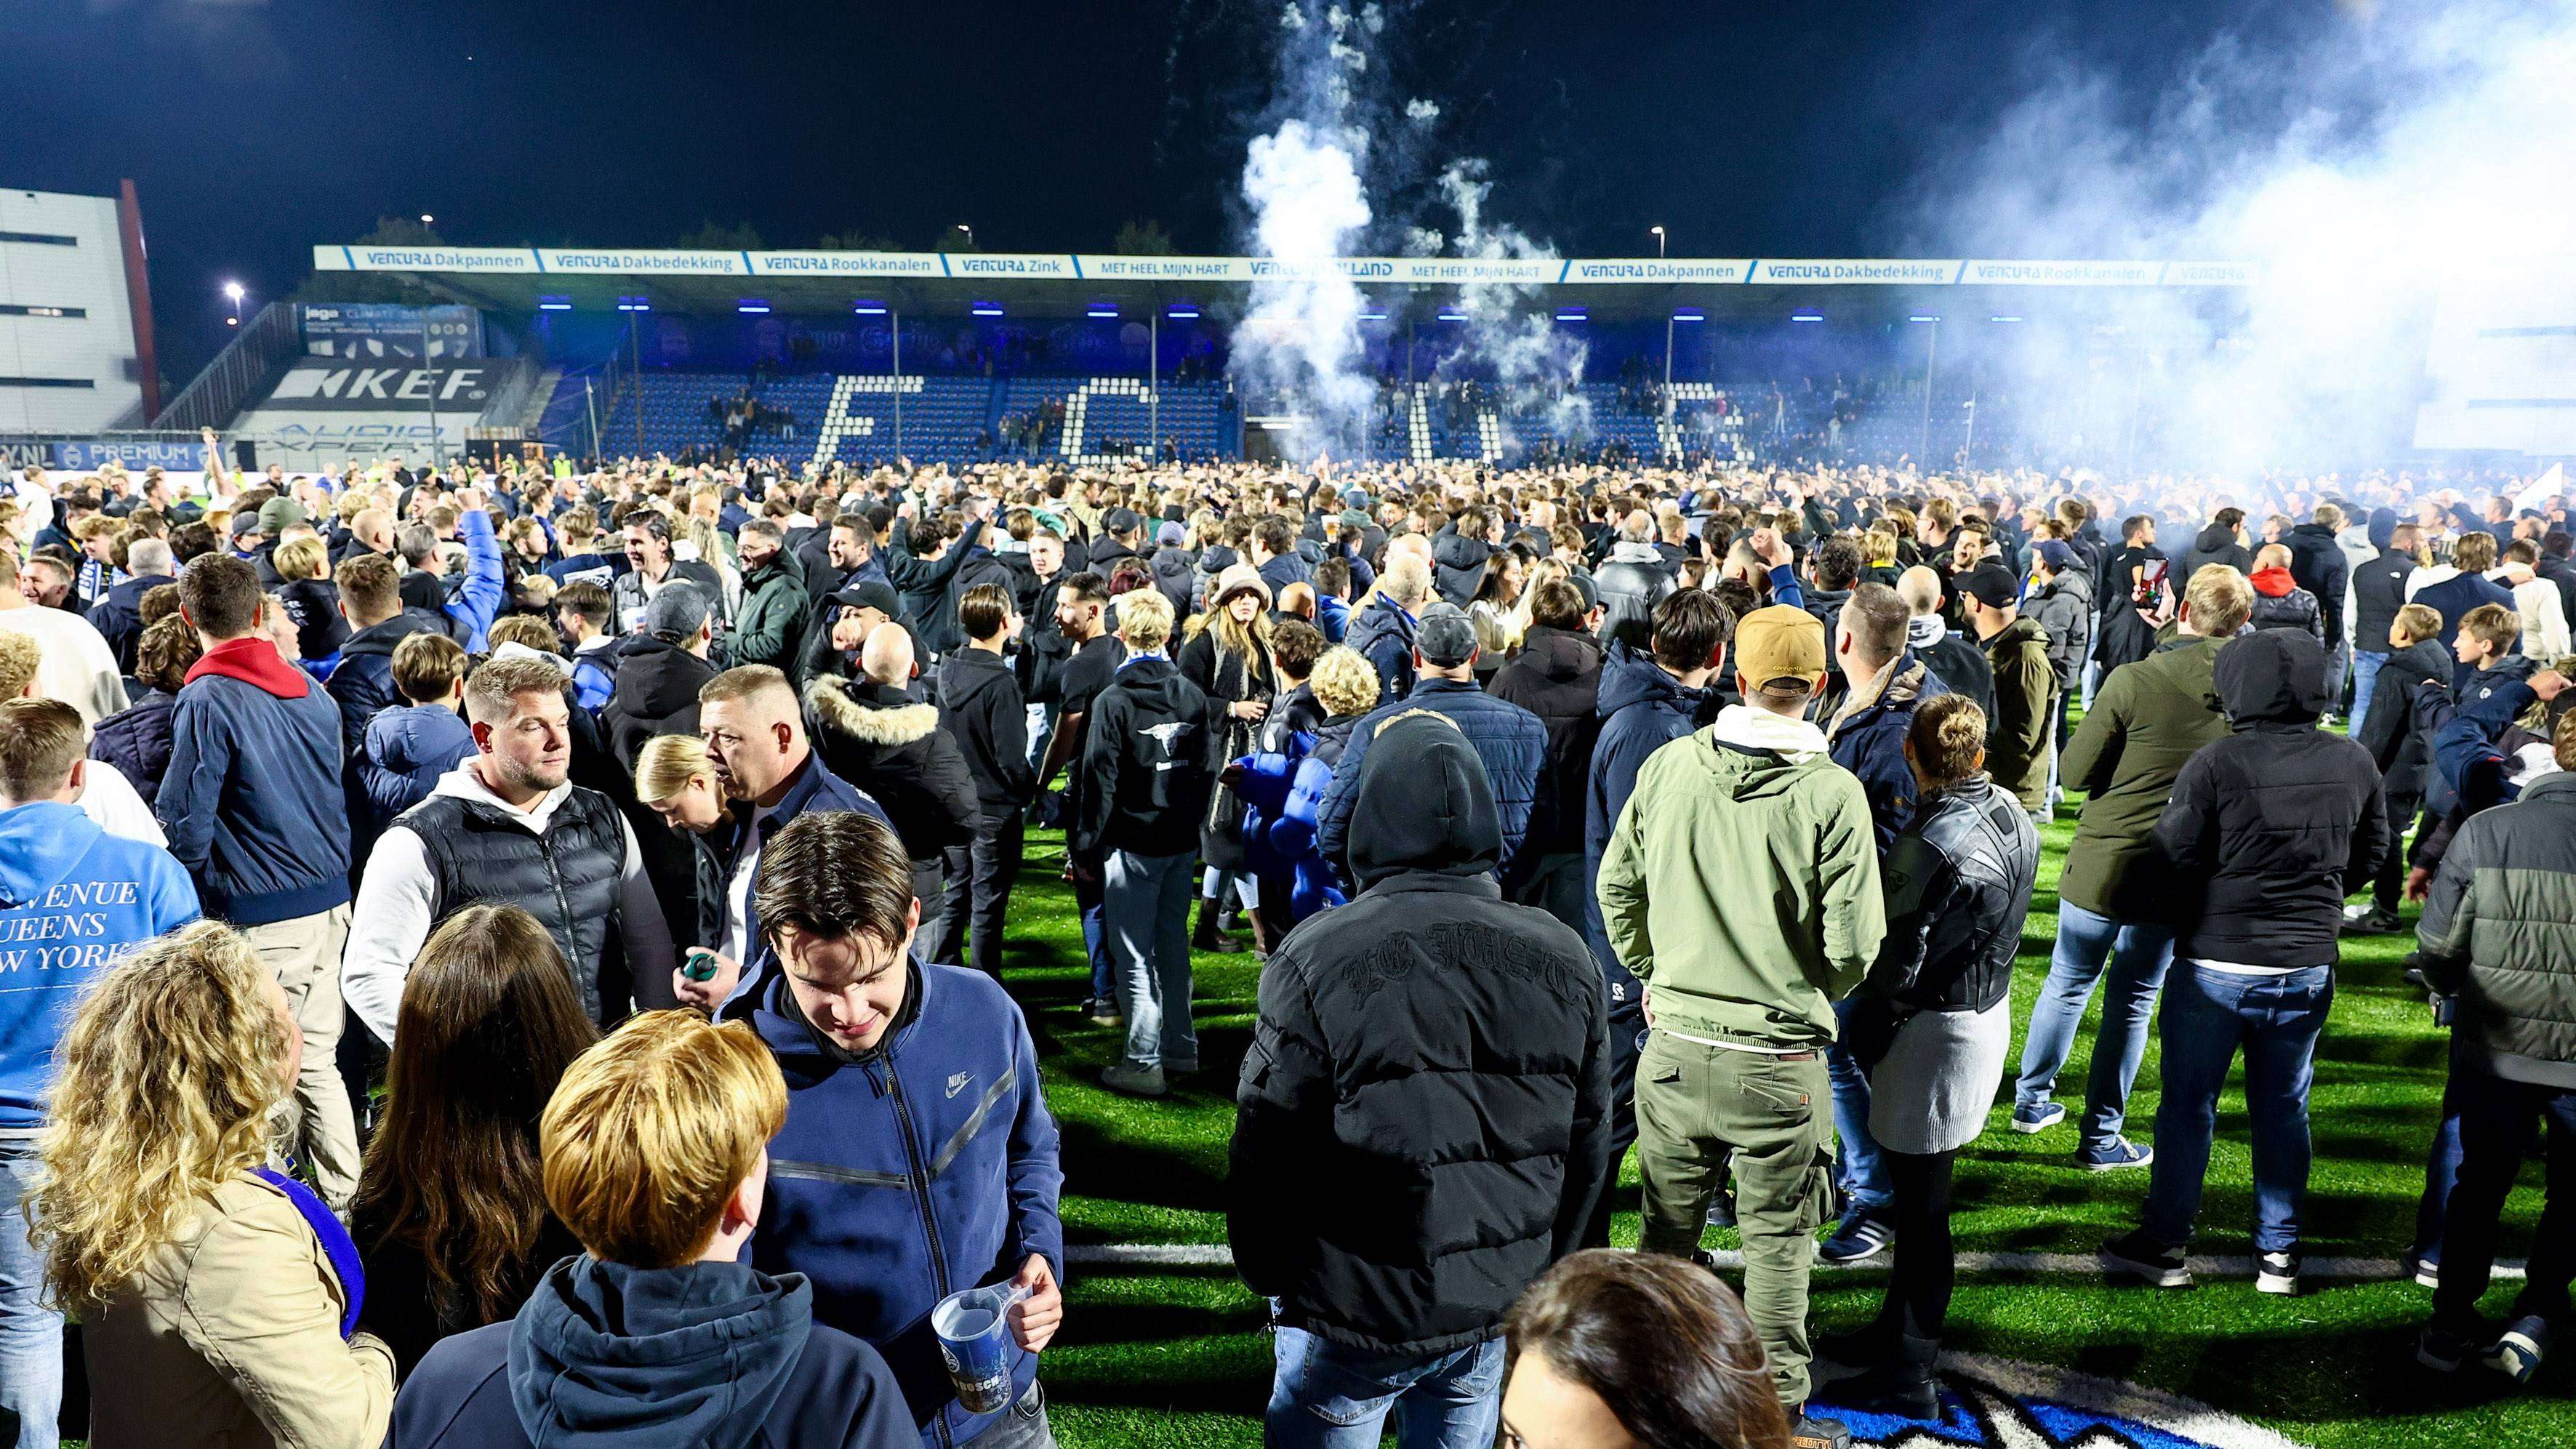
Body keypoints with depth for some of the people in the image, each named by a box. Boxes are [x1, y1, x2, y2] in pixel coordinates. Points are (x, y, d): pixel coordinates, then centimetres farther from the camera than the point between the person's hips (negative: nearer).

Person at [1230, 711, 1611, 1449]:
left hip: (1352, 1319, -3)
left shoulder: (1319, 959, -19)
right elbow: (1588, 1149, 4)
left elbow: (1265, 1152, -13)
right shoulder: (1564, 960, -5)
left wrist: (1268, 1276, 4)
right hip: (1496, 1320, 4)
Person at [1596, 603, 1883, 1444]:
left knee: (1667, 1227, 18)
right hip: (1779, 1057, -3)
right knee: (1777, 1241, 12)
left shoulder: (1668, 766, -4)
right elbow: (1853, 942, -13)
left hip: (1675, 1045, 3)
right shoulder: (1831, 792, -14)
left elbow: (1616, 885, 6)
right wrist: (1810, 992, 8)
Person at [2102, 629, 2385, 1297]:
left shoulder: (2216, 764, -18)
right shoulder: (2354, 764, -2)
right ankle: (2279, 1253, 24)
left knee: (2188, 1104, 8)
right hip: (2308, 967, 4)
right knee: (2284, 1107, 16)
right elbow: (2370, 857, 10)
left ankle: (2165, 1245, 17)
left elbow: (2173, 855, -12)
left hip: (2216, 963, -4)